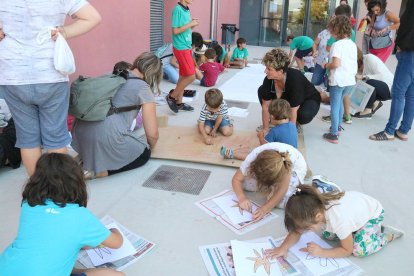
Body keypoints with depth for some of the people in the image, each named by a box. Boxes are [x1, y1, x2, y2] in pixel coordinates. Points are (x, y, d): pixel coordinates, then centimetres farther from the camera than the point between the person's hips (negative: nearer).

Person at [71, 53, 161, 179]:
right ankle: (100, 171, 1)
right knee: (144, 153, 19)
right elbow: (152, 134, -1)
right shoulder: (144, 89, 0)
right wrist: (150, 146, 23)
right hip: (107, 139, -7)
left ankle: (87, 158, 14)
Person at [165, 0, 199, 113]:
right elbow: (175, 31, -18)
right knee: (191, 76, -9)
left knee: (183, 76, 11)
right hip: (181, 48, -9)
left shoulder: (187, 10, 12)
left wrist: (192, 25, 0)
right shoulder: (177, 9, -14)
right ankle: (171, 97, 4)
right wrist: (190, 24, -14)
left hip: (187, 47, 9)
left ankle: (179, 102, 20)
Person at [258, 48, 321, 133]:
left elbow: (293, 111, -36)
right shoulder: (268, 79, -23)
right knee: (262, 91, -12)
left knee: (304, 115, -40)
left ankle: (297, 124, -3)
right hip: (287, 99, 5)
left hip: (309, 100, -5)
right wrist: (265, 129, -16)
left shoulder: (295, 79, -39)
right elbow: (266, 105, -16)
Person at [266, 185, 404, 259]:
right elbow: (297, 230, -13)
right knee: (327, 234, -4)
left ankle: (387, 234, 3)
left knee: (360, 250, -20)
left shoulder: (339, 221, -42)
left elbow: (347, 250, -24)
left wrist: (321, 252, -30)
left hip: (373, 213, -6)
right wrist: (283, 248, -27)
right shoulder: (315, 208, -26)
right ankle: (355, 227, 14)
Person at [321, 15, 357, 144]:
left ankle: (334, 135, 5)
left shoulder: (337, 45, -15)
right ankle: (337, 126, 39)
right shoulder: (353, 44, 9)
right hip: (350, 80, 8)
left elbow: (335, 64, -24)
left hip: (338, 81, -8)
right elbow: (354, 63, 11)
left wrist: (326, 65, -7)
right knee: (340, 101, 27)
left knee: (335, 106, 1)